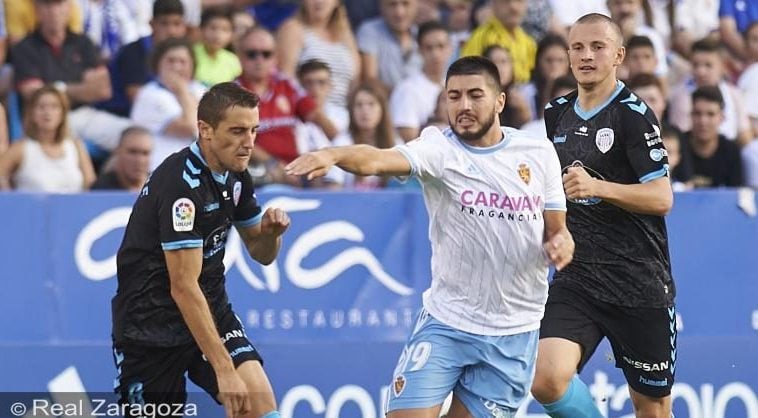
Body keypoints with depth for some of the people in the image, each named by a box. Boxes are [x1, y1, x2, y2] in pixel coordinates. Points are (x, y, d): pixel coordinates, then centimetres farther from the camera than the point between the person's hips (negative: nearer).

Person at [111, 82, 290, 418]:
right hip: (151, 323, -7)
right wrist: (224, 368, -28)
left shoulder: (236, 176, 2)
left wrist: (272, 231, -10)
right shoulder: (181, 182, -23)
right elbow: (183, 288, -26)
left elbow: (261, 253, 16)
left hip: (211, 311, 7)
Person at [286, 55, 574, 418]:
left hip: (513, 334, 2)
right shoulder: (439, 149, -8)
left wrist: (561, 243, -15)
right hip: (445, 323, -2)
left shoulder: (539, 154, 1)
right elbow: (381, 160, -28)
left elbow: (557, 230, 10)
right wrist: (335, 154, -49)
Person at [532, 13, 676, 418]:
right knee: (546, 380, -19)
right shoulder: (556, 114, 11)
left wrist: (598, 187, -28)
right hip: (575, 281, 4)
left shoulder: (634, 115, -8)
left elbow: (662, 198, -16)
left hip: (640, 285, -4)